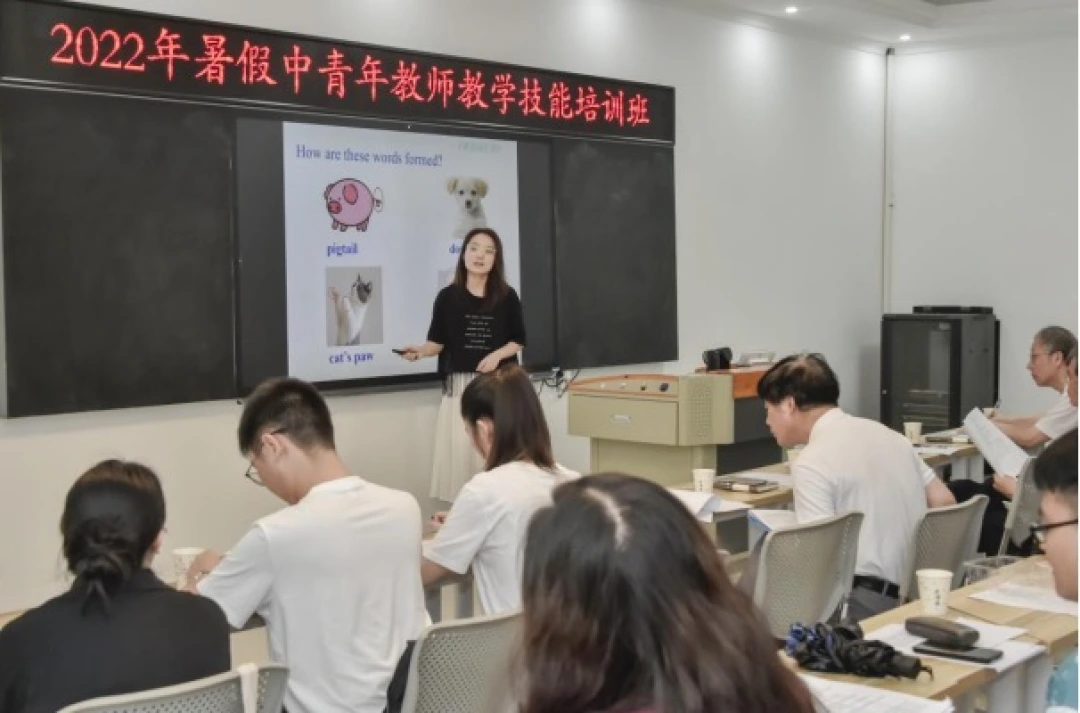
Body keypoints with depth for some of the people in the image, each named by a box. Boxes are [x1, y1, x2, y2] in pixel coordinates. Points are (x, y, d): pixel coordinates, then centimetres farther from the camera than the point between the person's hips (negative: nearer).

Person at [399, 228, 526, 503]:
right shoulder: (448, 296, 2)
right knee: (458, 449, -2)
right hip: (460, 383, 0)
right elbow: (438, 342, 4)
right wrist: (420, 351, -16)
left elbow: (519, 341, 7)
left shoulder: (507, 297, 2)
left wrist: (497, 355, -11)